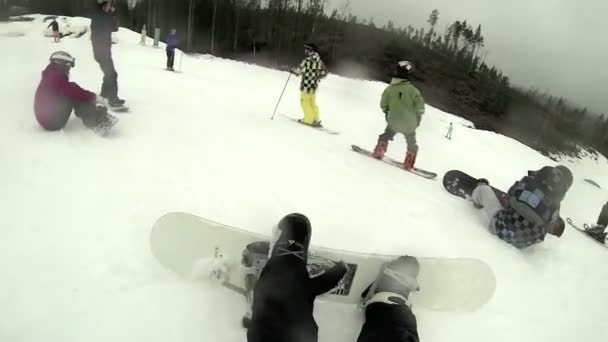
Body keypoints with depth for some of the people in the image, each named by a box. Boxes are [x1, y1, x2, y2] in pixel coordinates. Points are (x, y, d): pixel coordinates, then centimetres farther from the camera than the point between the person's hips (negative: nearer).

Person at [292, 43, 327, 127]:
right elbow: (324, 74, 8)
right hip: (314, 86, 6)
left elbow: (299, 70, -17)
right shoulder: (320, 62, 3)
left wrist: (293, 71, 4)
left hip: (306, 85, -6)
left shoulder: (307, 60, -16)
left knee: (305, 102, 6)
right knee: (313, 103, 17)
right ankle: (316, 120, 18)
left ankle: (309, 120, 4)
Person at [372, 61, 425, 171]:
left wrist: (388, 114, 22)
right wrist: (418, 117, 4)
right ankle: (409, 164, 20)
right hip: (410, 124, -1)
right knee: (412, 143, 20)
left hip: (393, 122, 1)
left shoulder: (389, 89, -6)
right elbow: (420, 105, -13)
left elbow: (383, 105, 3)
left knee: (386, 136, 29)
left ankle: (379, 151, 23)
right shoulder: (411, 89, -13)